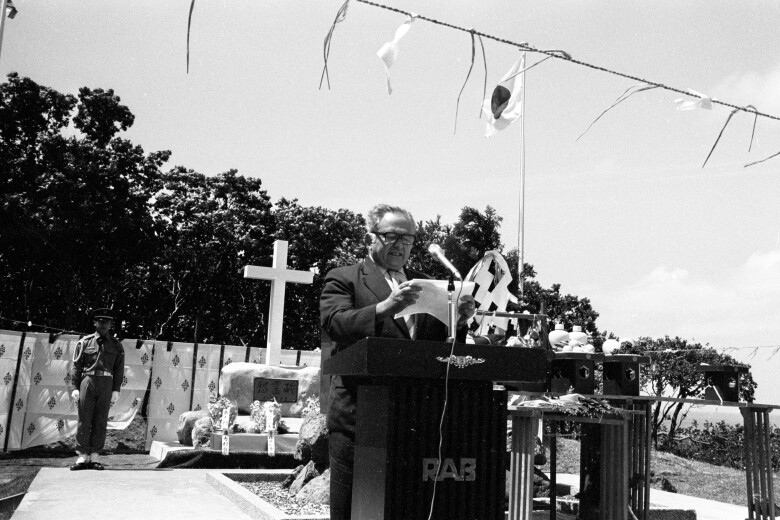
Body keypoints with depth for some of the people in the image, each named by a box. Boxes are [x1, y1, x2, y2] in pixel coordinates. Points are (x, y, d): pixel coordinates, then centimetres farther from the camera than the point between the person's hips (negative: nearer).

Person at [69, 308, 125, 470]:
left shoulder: (116, 345, 10)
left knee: (101, 421, 2)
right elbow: (76, 366, 5)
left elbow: (119, 370, 6)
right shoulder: (85, 342, 7)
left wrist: (116, 390, -1)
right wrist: (75, 387, -3)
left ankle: (94, 456, 8)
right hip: (87, 380, -1)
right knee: (84, 419, -2)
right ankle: (82, 456, 2)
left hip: (106, 383, 1)